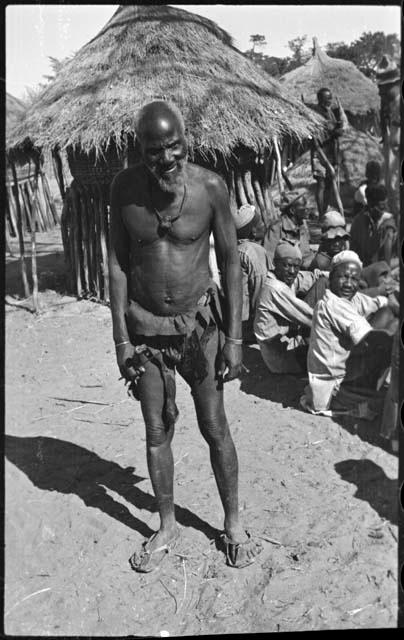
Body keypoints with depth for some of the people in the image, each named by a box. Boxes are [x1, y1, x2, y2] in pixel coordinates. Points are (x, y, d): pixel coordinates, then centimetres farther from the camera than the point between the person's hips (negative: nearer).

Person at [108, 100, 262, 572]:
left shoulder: (210, 187, -12)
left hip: (199, 322, -1)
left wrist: (233, 337, -7)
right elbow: (117, 263, -2)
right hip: (144, 327, 2)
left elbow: (230, 261, -5)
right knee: (156, 432, 11)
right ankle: (166, 527, 29)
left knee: (215, 429, 7)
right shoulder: (124, 188, -8)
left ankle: (233, 523, 27)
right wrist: (120, 337, -5)